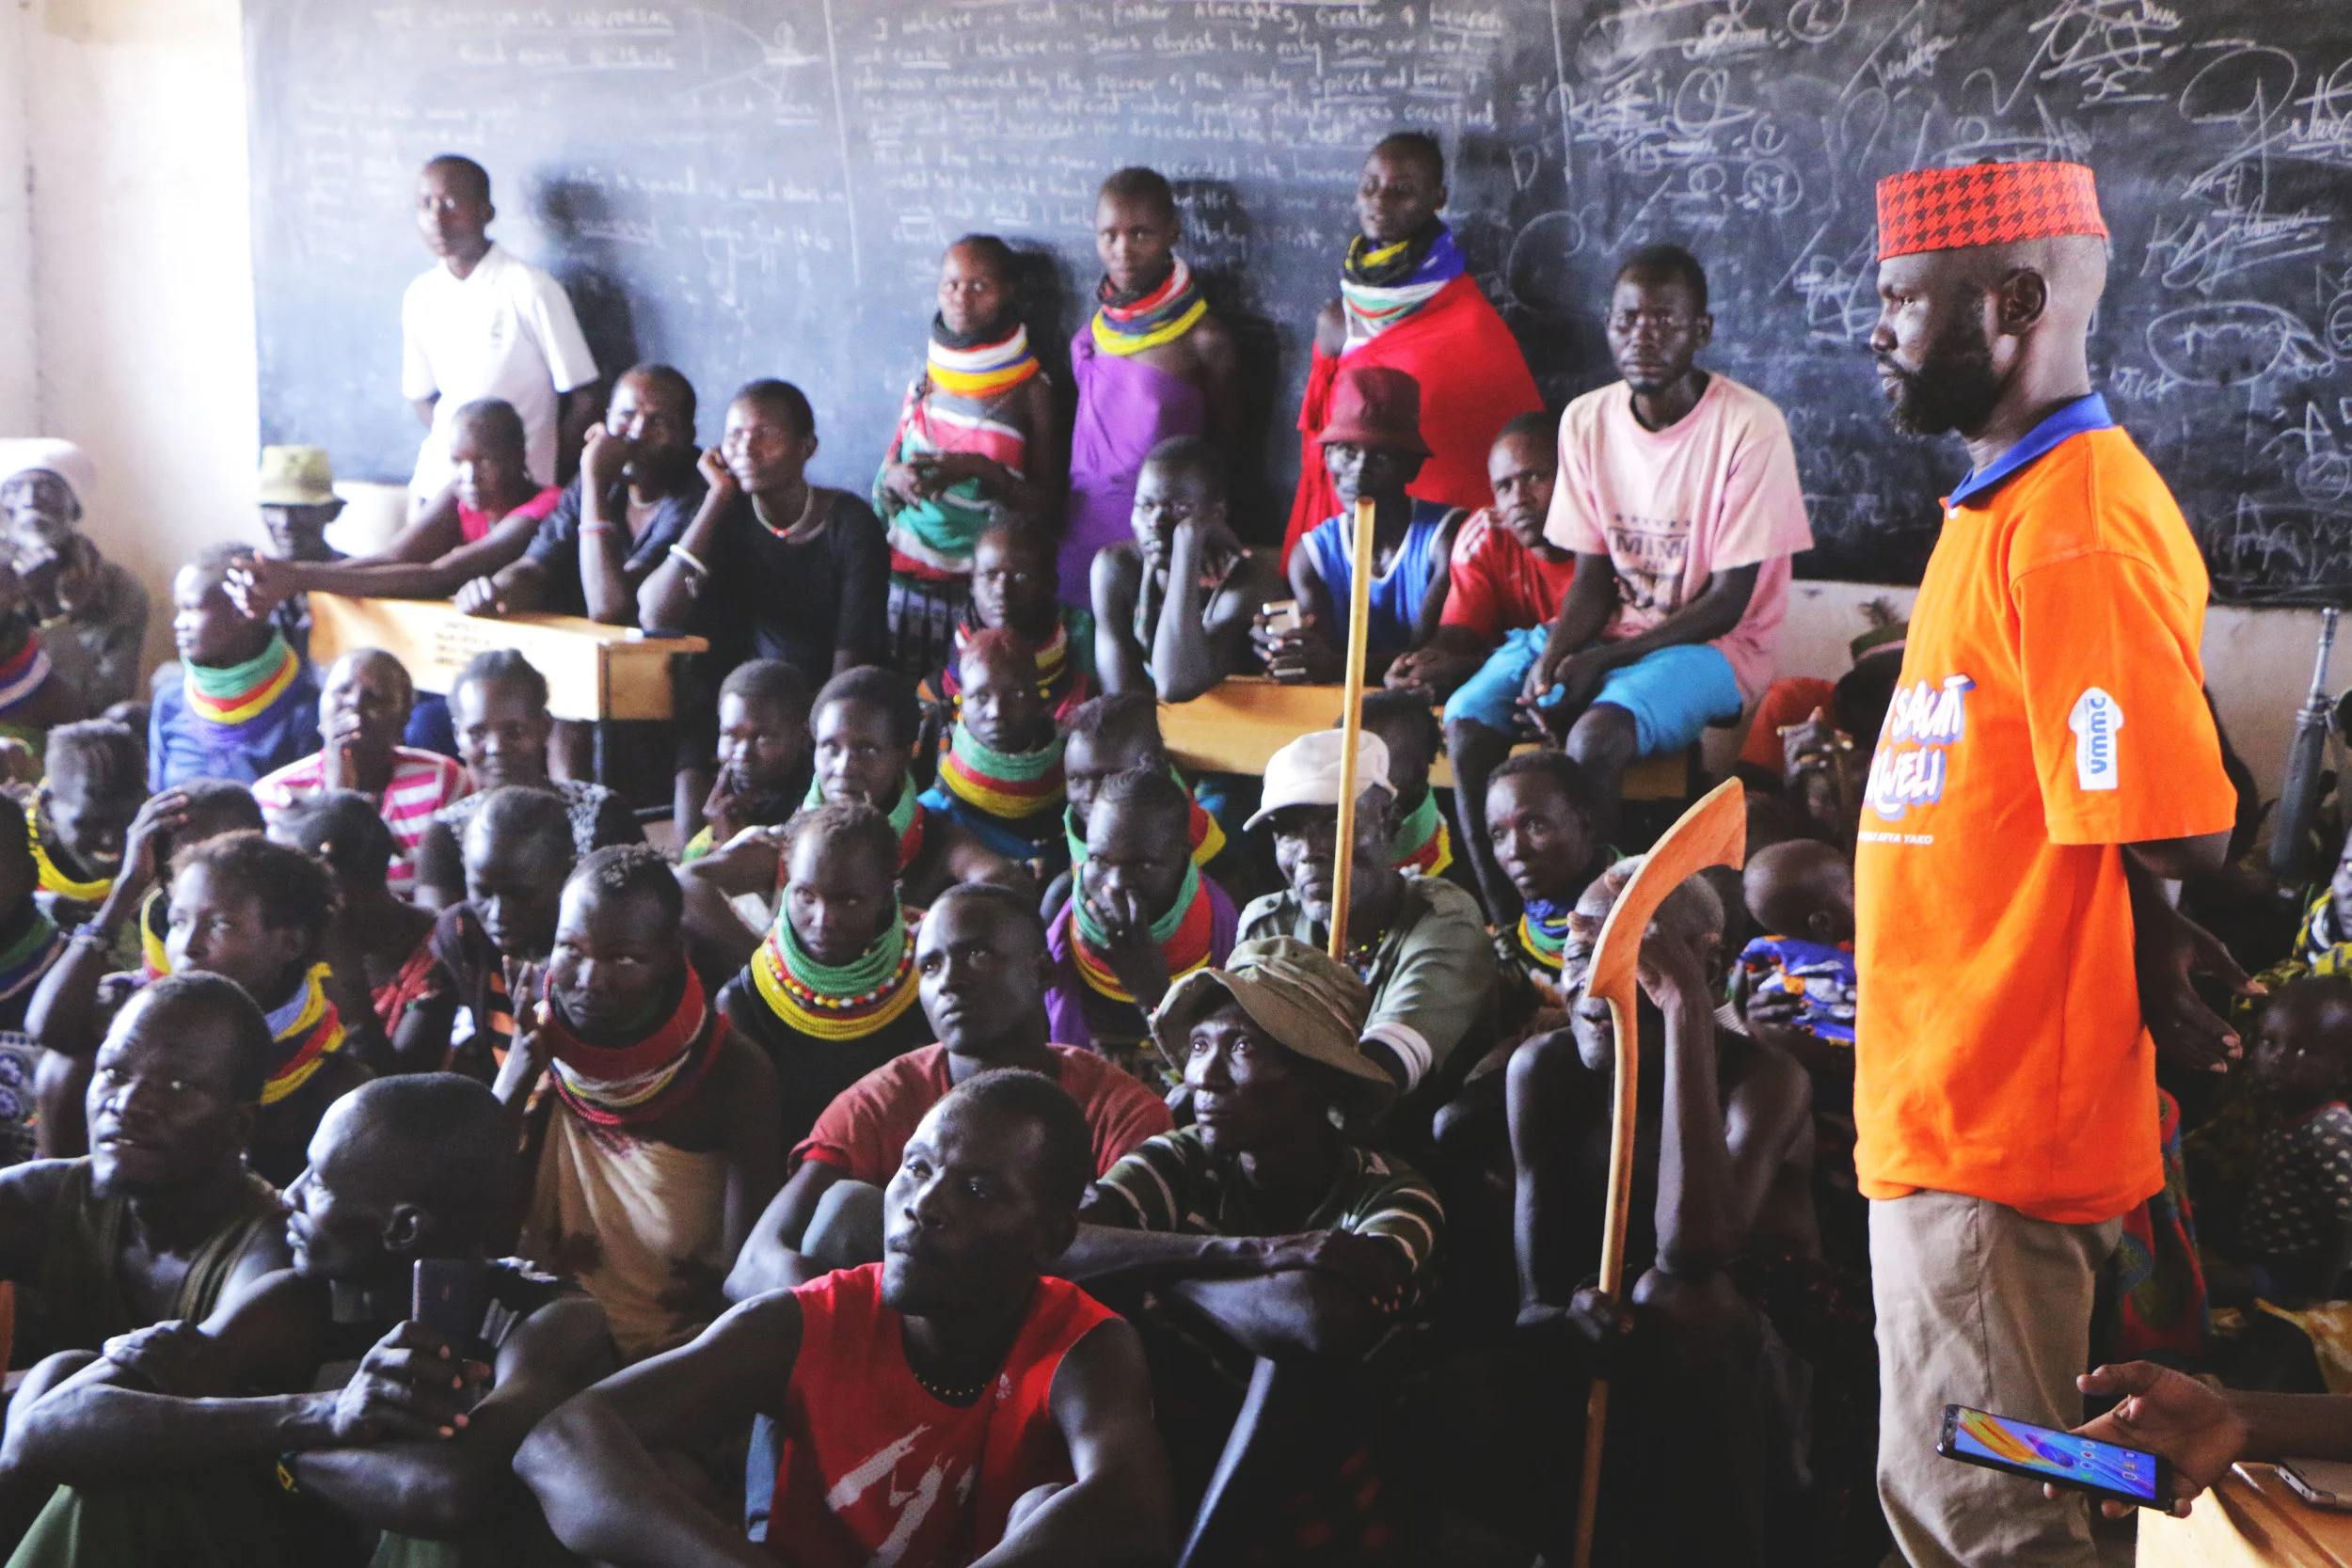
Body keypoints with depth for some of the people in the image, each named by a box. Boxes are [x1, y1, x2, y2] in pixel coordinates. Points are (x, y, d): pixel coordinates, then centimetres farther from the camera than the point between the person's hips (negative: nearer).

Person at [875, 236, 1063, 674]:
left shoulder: (1031, 389, -4)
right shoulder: (925, 383, 8)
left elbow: (1047, 503, -6)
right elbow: (881, 494, 14)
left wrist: (981, 470, -20)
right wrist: (896, 479, -9)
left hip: (988, 586, -3)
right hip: (908, 578, 3)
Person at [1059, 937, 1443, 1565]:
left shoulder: (1390, 1198, -11)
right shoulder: (1181, 1164, -5)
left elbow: (1330, 1322, -35)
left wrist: (1150, 1265, -22)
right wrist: (1251, 1254, -33)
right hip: (1175, 1468, 2)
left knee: (1299, 1340, -27)